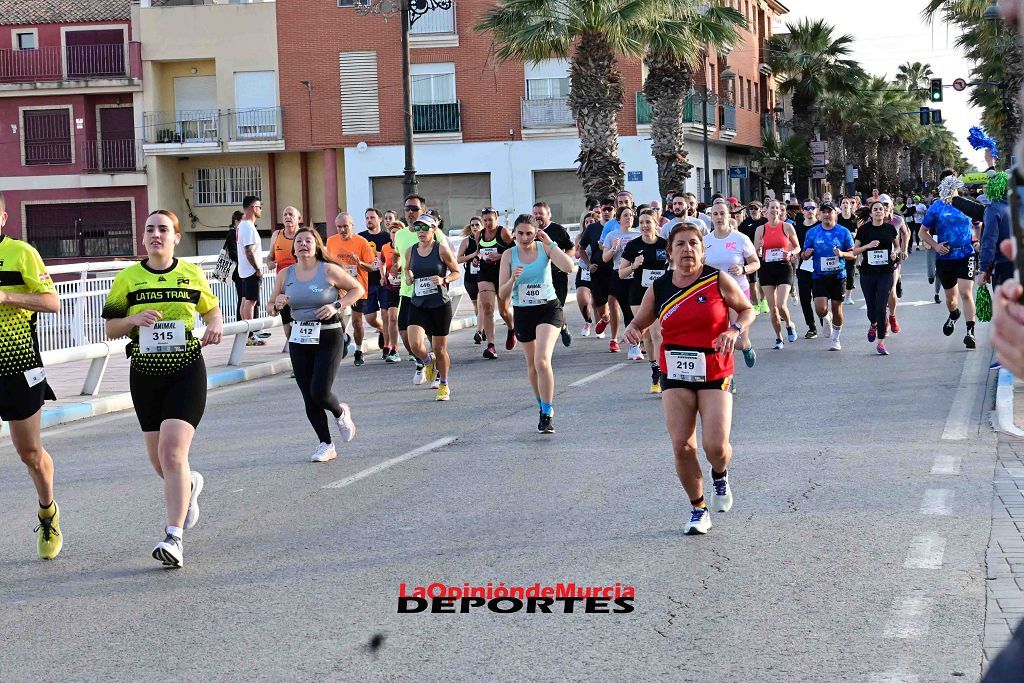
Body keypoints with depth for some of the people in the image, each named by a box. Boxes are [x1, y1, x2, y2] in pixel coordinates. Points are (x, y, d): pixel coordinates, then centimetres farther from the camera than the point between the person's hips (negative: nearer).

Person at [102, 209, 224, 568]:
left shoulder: (191, 274, 4)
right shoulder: (128, 278, 4)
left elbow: (212, 310, 18)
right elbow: (111, 328, 6)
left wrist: (215, 325, -5)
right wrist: (135, 319, -14)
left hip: (186, 371, -3)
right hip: (145, 374, 3)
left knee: (172, 451, -17)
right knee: (158, 459, 11)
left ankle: (174, 538, -18)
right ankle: (189, 485, 47)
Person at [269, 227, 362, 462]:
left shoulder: (329, 270, -6)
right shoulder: (285, 275, 4)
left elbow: (358, 289, 3)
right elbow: (271, 309, 13)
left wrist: (337, 306, -11)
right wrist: (278, 304, -11)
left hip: (328, 337, -4)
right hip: (299, 339, 4)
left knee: (320, 392, -14)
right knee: (309, 398, 3)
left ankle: (341, 413, 22)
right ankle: (326, 445, 17)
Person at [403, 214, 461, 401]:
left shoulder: (442, 249, -7)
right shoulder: (411, 251, 4)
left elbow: (457, 272, 0)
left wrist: (444, 280, -18)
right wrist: (408, 277, 2)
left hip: (440, 304, -3)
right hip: (418, 303, 3)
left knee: (439, 349, 5)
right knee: (414, 344, -17)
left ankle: (444, 385, 28)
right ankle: (427, 361, 19)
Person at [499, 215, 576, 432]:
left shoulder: (545, 248, -6)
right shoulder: (509, 255, -3)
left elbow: (569, 267, -23)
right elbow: (502, 294, -5)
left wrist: (551, 243, -20)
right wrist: (513, 279, -25)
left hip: (548, 309, -3)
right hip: (522, 312, 3)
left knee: (542, 360, -20)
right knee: (532, 364, 15)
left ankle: (547, 414, -13)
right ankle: (543, 405, 37)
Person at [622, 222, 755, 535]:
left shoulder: (718, 280, -5)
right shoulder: (658, 289, 1)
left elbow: (747, 309, 8)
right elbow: (639, 322, 13)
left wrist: (735, 330, -12)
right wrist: (631, 331, -10)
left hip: (715, 374, -2)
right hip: (675, 376, 2)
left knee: (716, 446, -13)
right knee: (682, 446, -4)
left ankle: (721, 477, 25)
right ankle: (698, 509, 16)